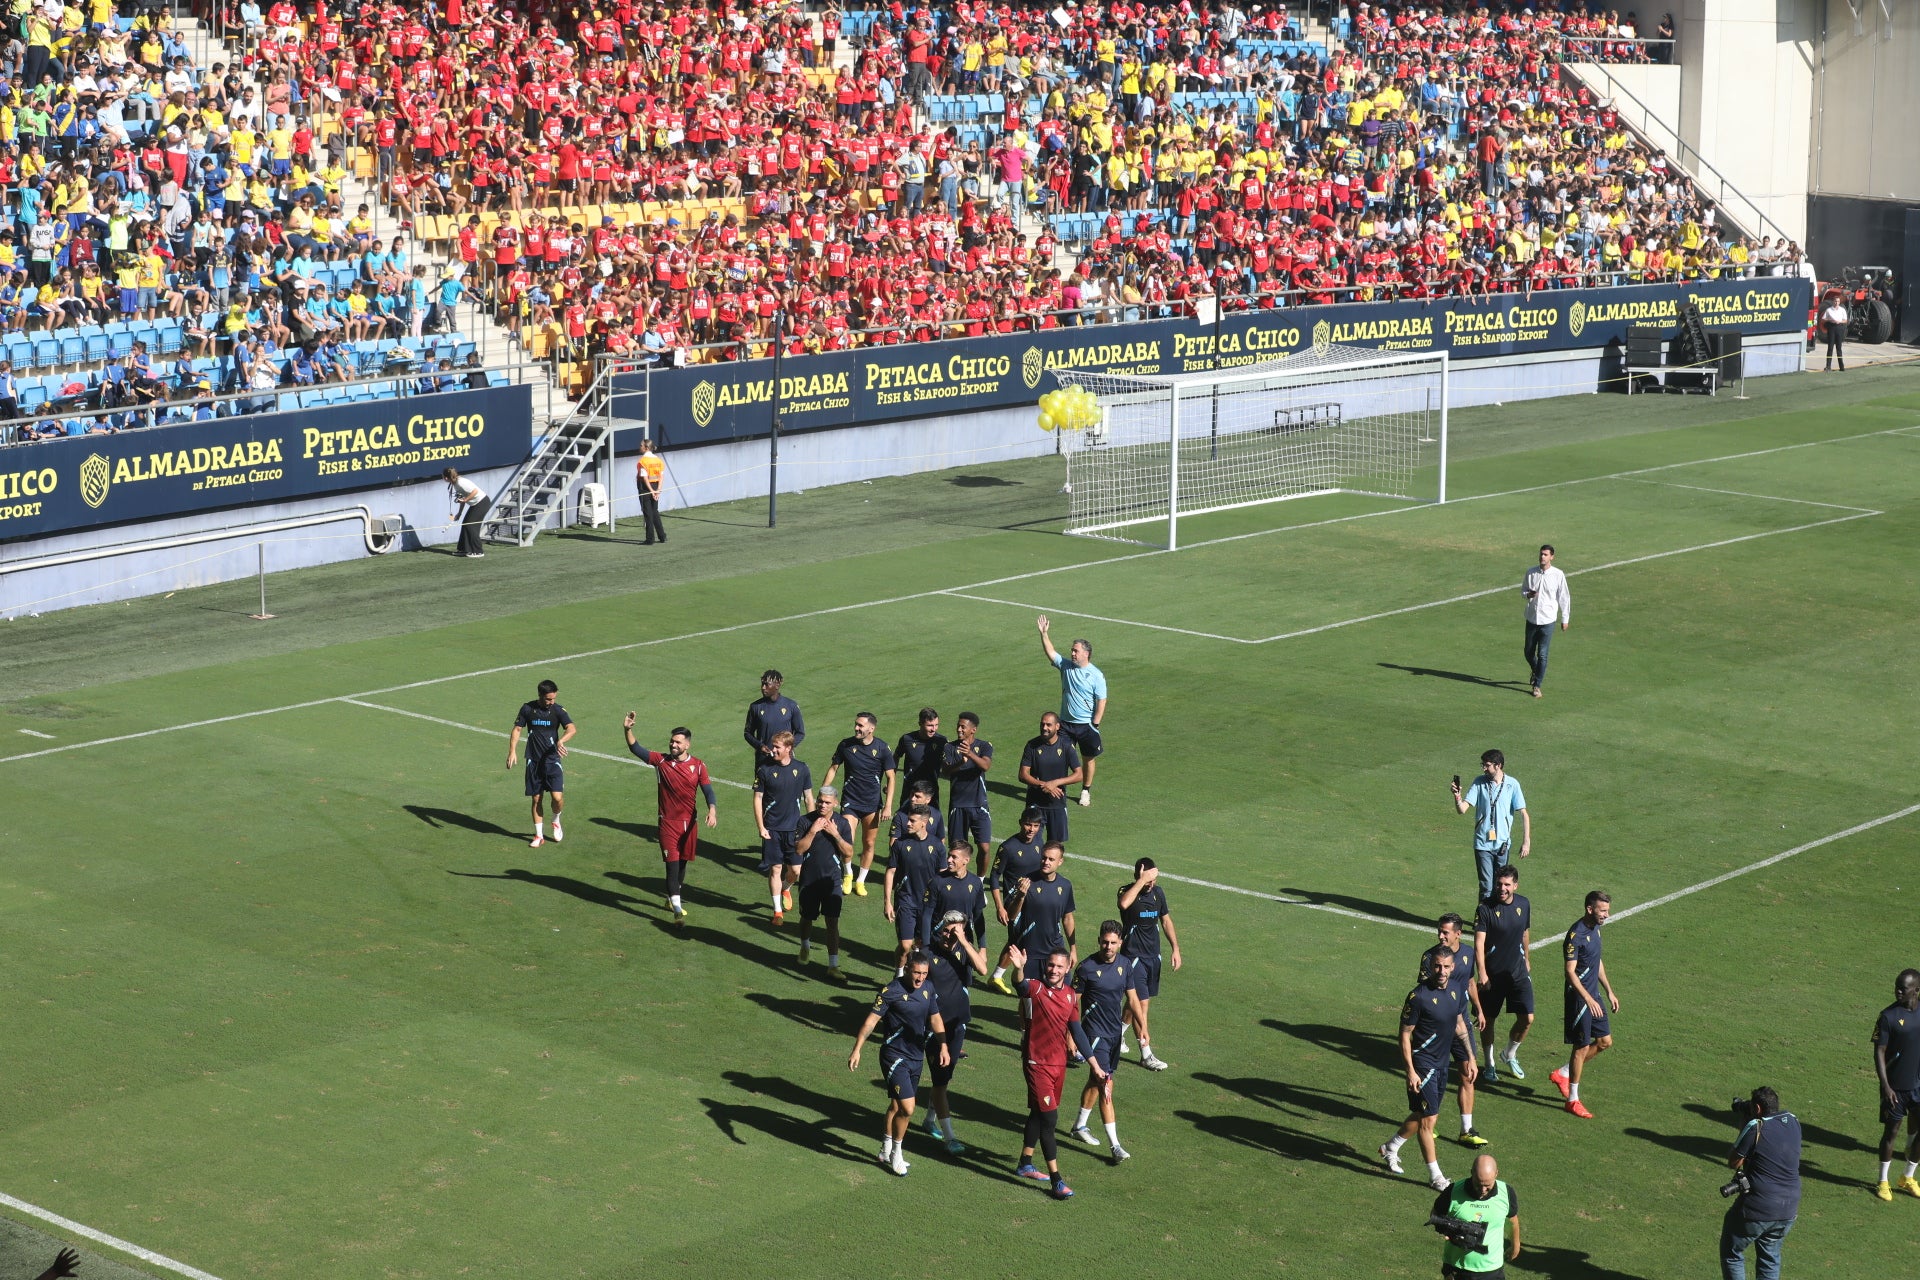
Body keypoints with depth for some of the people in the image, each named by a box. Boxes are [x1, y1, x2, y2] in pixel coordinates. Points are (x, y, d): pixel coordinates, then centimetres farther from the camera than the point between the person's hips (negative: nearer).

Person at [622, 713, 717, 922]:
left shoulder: (698, 765, -2)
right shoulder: (662, 761, -3)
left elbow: (708, 791, -5)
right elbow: (635, 749, -7)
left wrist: (712, 810, -23)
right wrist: (628, 730, -23)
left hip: (689, 822, 2)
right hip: (668, 822, -2)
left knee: (682, 862, 15)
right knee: (672, 863, -11)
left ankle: (673, 898, 36)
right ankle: (677, 908, -14)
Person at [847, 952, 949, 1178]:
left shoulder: (927, 989, 5)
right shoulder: (891, 991, -16)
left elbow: (935, 1018, 15)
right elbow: (872, 1020, -15)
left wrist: (943, 1047, 5)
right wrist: (857, 1050, -18)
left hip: (916, 1057, 6)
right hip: (895, 1056, -6)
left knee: (896, 1105, 18)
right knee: (907, 1108, -12)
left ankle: (886, 1151, 34)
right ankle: (896, 1153, 8)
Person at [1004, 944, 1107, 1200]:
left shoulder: (1071, 996, 4)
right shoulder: (1035, 988, -13)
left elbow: (1077, 1032, 11)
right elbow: (1021, 987, -35)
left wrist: (1095, 1066, 12)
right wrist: (1019, 969, -57)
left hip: (1059, 1063, 7)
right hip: (1037, 1063, -7)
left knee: (1038, 1114, 20)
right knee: (1049, 1118, -10)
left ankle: (1025, 1164, 37)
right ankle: (1056, 1181, -7)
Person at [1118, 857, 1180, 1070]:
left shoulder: (1158, 892, 3)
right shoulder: (1128, 891, -16)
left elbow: (1166, 920, 16)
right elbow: (1124, 903, -42)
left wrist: (1175, 948, 12)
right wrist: (1141, 880, -36)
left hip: (1153, 955, 7)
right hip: (1133, 955, -7)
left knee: (1137, 1001, 17)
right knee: (1140, 1003, -9)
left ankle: (1119, 1033, 40)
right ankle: (1146, 1055, -7)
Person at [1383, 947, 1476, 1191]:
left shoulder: (1455, 990, 1)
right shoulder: (1418, 997, -20)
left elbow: (1460, 1025, 15)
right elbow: (1405, 1034, -15)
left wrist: (1470, 1058, 15)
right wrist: (1410, 1071, -18)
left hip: (1442, 1062, 8)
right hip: (1422, 1063, -7)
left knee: (1421, 1115, 18)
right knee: (1428, 1118, -4)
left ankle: (1391, 1147, 40)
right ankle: (1435, 1176, 5)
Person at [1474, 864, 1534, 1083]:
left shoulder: (1524, 905, 0)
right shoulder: (1485, 908, -15)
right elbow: (1479, 943, -19)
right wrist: (1482, 973, -26)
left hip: (1518, 971, 3)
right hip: (1492, 973, -3)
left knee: (1527, 1018, -2)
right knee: (1489, 1020, 8)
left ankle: (1509, 1055, 25)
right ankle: (1490, 1064, 27)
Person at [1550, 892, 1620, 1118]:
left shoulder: (1595, 928, 7)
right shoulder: (1576, 934, -21)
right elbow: (1570, 972, -24)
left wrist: (1609, 992, 20)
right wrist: (1589, 1000, -29)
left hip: (1594, 995, 9)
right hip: (1579, 997, -9)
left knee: (1604, 1042, 13)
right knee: (1582, 1047, 0)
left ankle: (1562, 1074, 28)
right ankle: (1573, 1100, 13)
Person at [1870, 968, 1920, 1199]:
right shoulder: (1888, 1016, -13)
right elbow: (1879, 1052, -12)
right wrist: (1886, 1086, -19)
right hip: (1896, 1086, -4)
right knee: (1891, 1132, 4)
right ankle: (1883, 1182, 18)